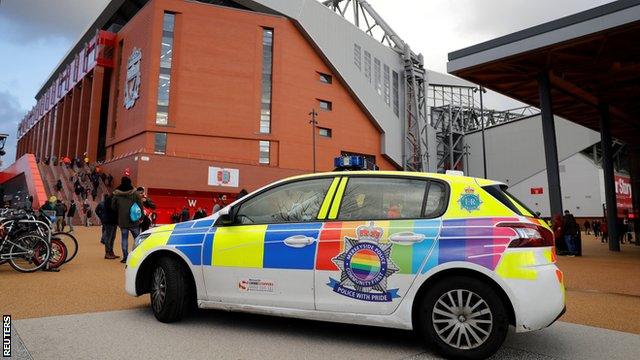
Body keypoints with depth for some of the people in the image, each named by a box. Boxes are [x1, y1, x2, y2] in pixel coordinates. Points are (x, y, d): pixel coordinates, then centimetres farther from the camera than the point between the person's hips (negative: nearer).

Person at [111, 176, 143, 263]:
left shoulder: (116, 195, -1)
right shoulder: (135, 194, -5)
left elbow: (113, 207, 6)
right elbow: (140, 206, -4)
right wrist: (140, 217, 4)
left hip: (122, 220, 1)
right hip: (134, 220, -1)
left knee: (124, 238, 7)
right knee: (137, 238, 8)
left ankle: (125, 257, 6)